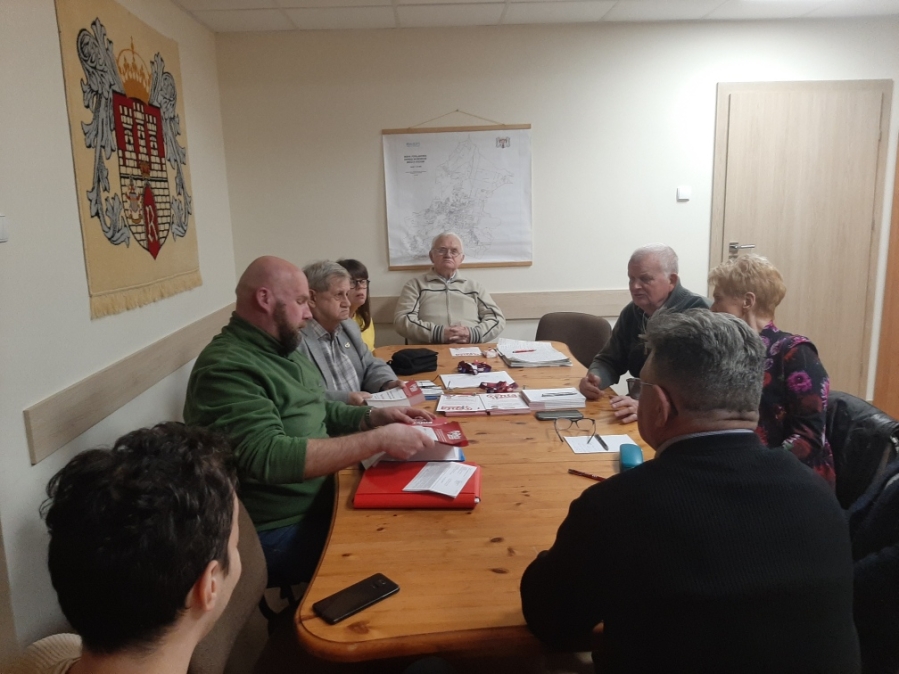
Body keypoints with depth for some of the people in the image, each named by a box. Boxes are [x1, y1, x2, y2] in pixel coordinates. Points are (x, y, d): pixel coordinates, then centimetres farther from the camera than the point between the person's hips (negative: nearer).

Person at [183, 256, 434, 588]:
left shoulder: (282, 350, 9)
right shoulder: (226, 368, -21)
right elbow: (268, 457, -31)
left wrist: (374, 417, 0)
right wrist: (379, 439, -29)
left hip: (323, 498, 9)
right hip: (282, 533, -8)